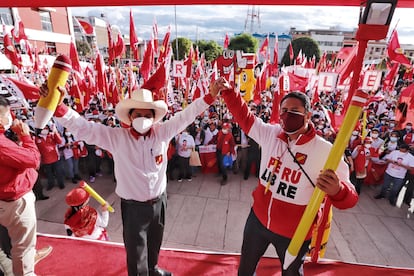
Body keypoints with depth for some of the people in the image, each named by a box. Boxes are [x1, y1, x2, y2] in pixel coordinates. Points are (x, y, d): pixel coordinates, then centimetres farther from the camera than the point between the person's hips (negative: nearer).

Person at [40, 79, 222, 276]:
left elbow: (185, 116, -6)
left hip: (159, 201, 4)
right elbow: (82, 128, -16)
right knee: (136, 251, 14)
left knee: (155, 243, 29)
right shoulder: (116, 137, -13)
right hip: (133, 206, -3)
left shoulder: (162, 132, -8)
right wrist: (56, 105, -28)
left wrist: (209, 97, -9)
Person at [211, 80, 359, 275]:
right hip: (258, 219, 3)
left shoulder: (325, 151, -21)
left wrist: (337, 190, -42)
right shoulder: (270, 133, -11)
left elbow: (349, 198, -18)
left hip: (294, 233, -2)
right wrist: (228, 91, -9)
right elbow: (244, 117, 0)